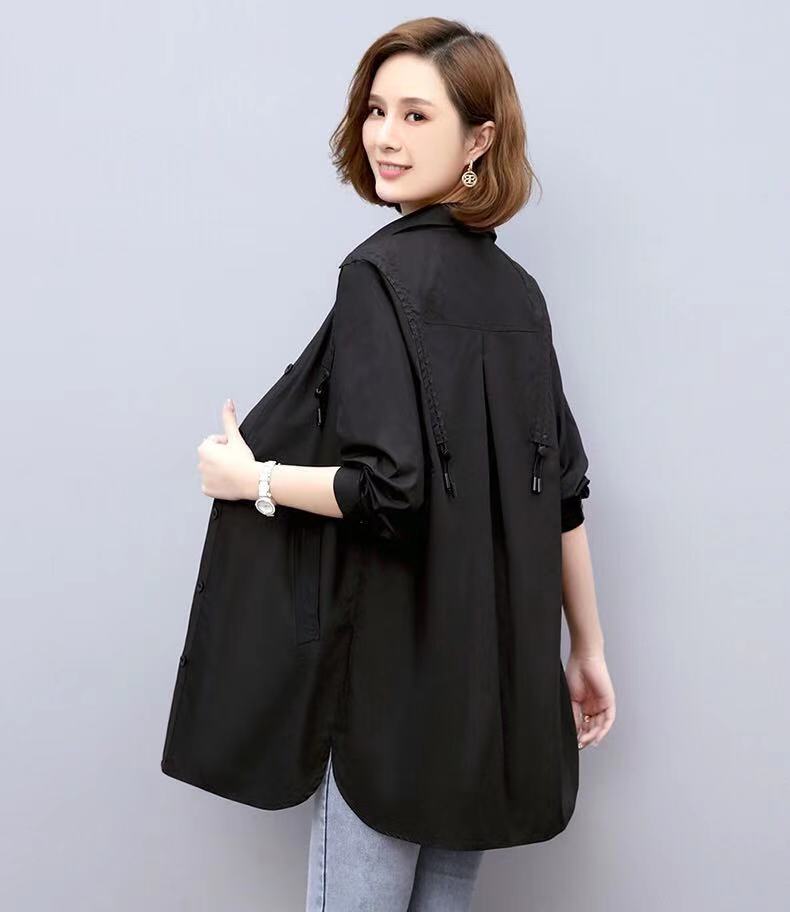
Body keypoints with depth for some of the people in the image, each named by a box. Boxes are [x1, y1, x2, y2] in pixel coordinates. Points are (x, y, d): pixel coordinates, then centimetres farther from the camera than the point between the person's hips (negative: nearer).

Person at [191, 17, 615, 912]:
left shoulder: (381, 270, -13)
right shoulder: (516, 287, 7)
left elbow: (390, 488, -21)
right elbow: (564, 488, 9)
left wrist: (251, 479, -5)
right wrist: (587, 650, 16)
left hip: (405, 665, -7)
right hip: (502, 669, 7)